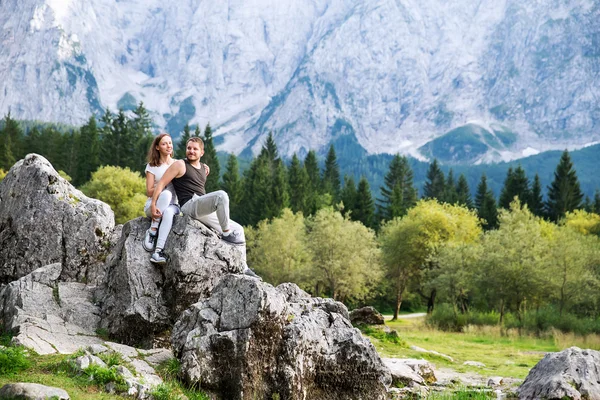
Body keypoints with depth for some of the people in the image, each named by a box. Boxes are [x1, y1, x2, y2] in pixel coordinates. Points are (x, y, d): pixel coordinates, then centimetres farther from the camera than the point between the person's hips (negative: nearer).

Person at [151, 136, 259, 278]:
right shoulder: (180, 165, 2)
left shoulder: (203, 168, 22)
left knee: (238, 229, 6)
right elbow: (161, 184, -4)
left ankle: (243, 268, 9)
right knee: (221, 195, -32)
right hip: (189, 205, -8)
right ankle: (226, 234, -23)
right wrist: (153, 204, -14)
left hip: (204, 211, 8)